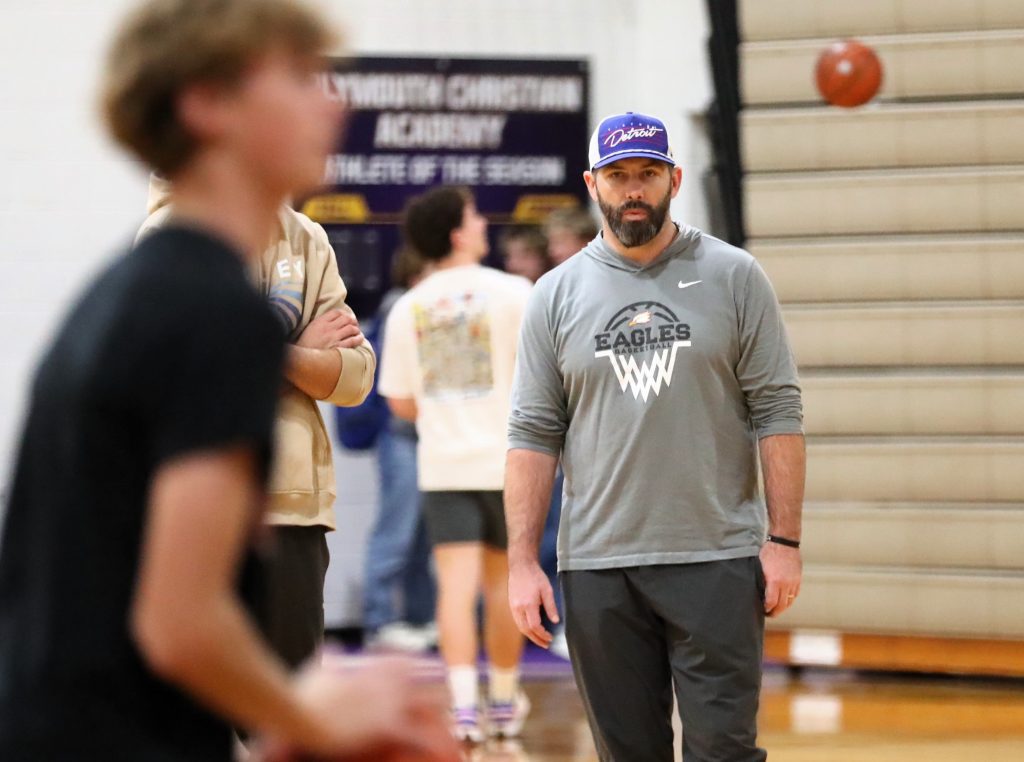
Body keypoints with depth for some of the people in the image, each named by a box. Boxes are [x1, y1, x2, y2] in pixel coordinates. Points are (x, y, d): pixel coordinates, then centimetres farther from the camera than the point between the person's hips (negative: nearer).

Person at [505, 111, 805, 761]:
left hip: (718, 561, -2)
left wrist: (785, 540, -6)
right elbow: (534, 435, 6)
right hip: (597, 566, 2)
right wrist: (522, 562, -1)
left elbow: (778, 413, 1)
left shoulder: (733, 277, 3)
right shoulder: (557, 295, 8)